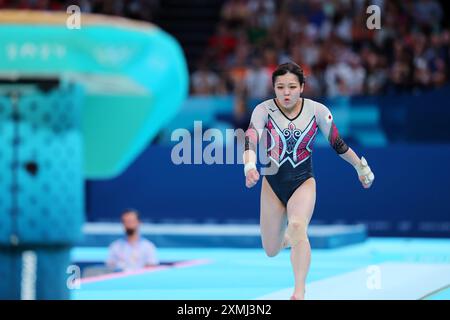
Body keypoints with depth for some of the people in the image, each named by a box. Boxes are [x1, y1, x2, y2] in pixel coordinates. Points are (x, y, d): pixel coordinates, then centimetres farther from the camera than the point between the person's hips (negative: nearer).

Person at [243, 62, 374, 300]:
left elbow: (337, 143, 6)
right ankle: (287, 238, 48)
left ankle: (299, 293, -39)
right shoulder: (264, 110, -13)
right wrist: (250, 167, -48)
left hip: (303, 182, -1)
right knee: (271, 251, 8)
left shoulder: (317, 111, -9)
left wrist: (360, 166, 16)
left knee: (297, 227, -31)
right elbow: (250, 141, -28)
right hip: (272, 184, 2)